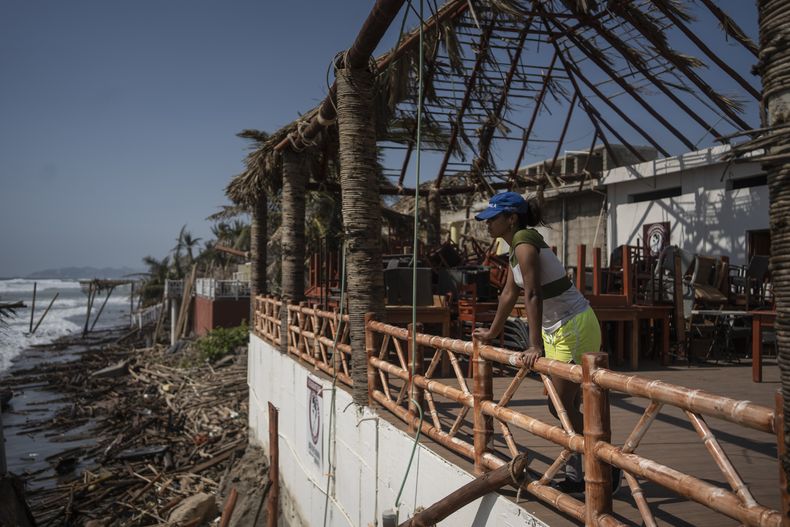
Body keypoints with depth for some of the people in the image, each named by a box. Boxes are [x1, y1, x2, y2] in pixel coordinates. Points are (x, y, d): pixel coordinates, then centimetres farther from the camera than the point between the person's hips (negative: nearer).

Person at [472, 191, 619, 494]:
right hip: (557, 330, 10)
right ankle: (576, 475, 26)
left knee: (562, 407, -4)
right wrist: (493, 332, 28)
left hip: (575, 328, -10)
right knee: (566, 407, 15)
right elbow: (509, 294, 20)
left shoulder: (524, 242, -19)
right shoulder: (518, 245, 11)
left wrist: (535, 346, -36)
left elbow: (533, 295, -30)